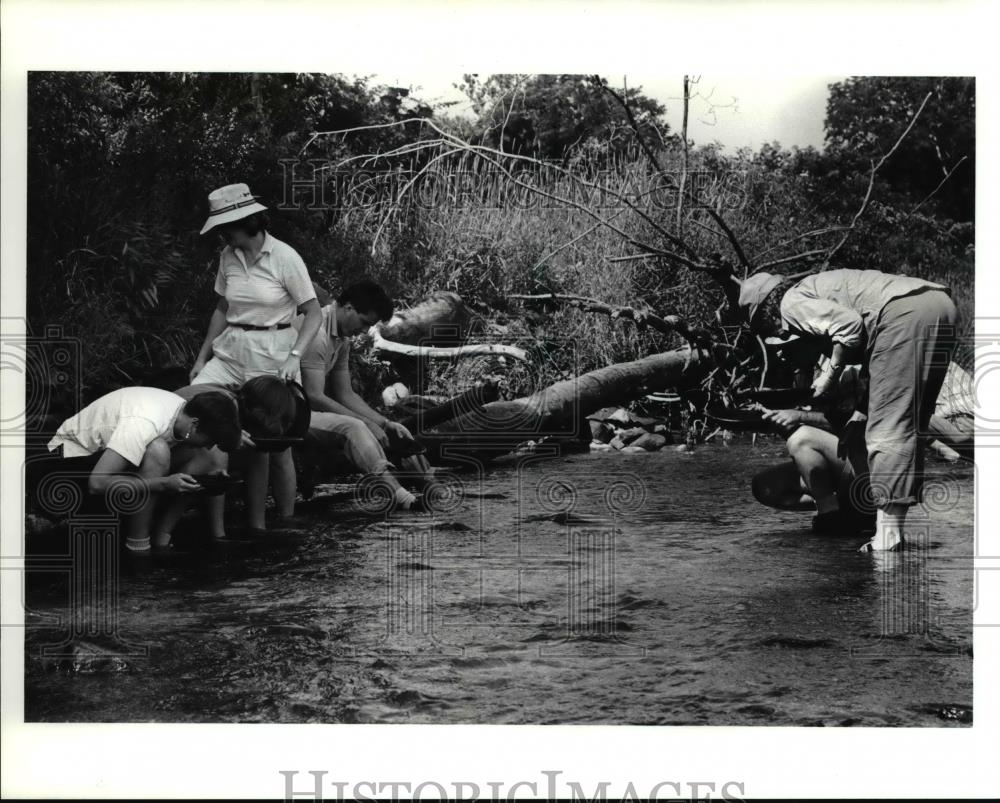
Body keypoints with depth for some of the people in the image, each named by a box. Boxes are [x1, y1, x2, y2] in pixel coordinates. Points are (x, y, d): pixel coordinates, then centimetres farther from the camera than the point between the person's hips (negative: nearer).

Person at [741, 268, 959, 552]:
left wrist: (830, 375, 1)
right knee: (910, 426, 13)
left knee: (889, 426, -9)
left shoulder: (792, 302, 7)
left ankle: (887, 535, -13)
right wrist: (860, 417, 29)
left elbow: (849, 325, -12)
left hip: (904, 314, -10)